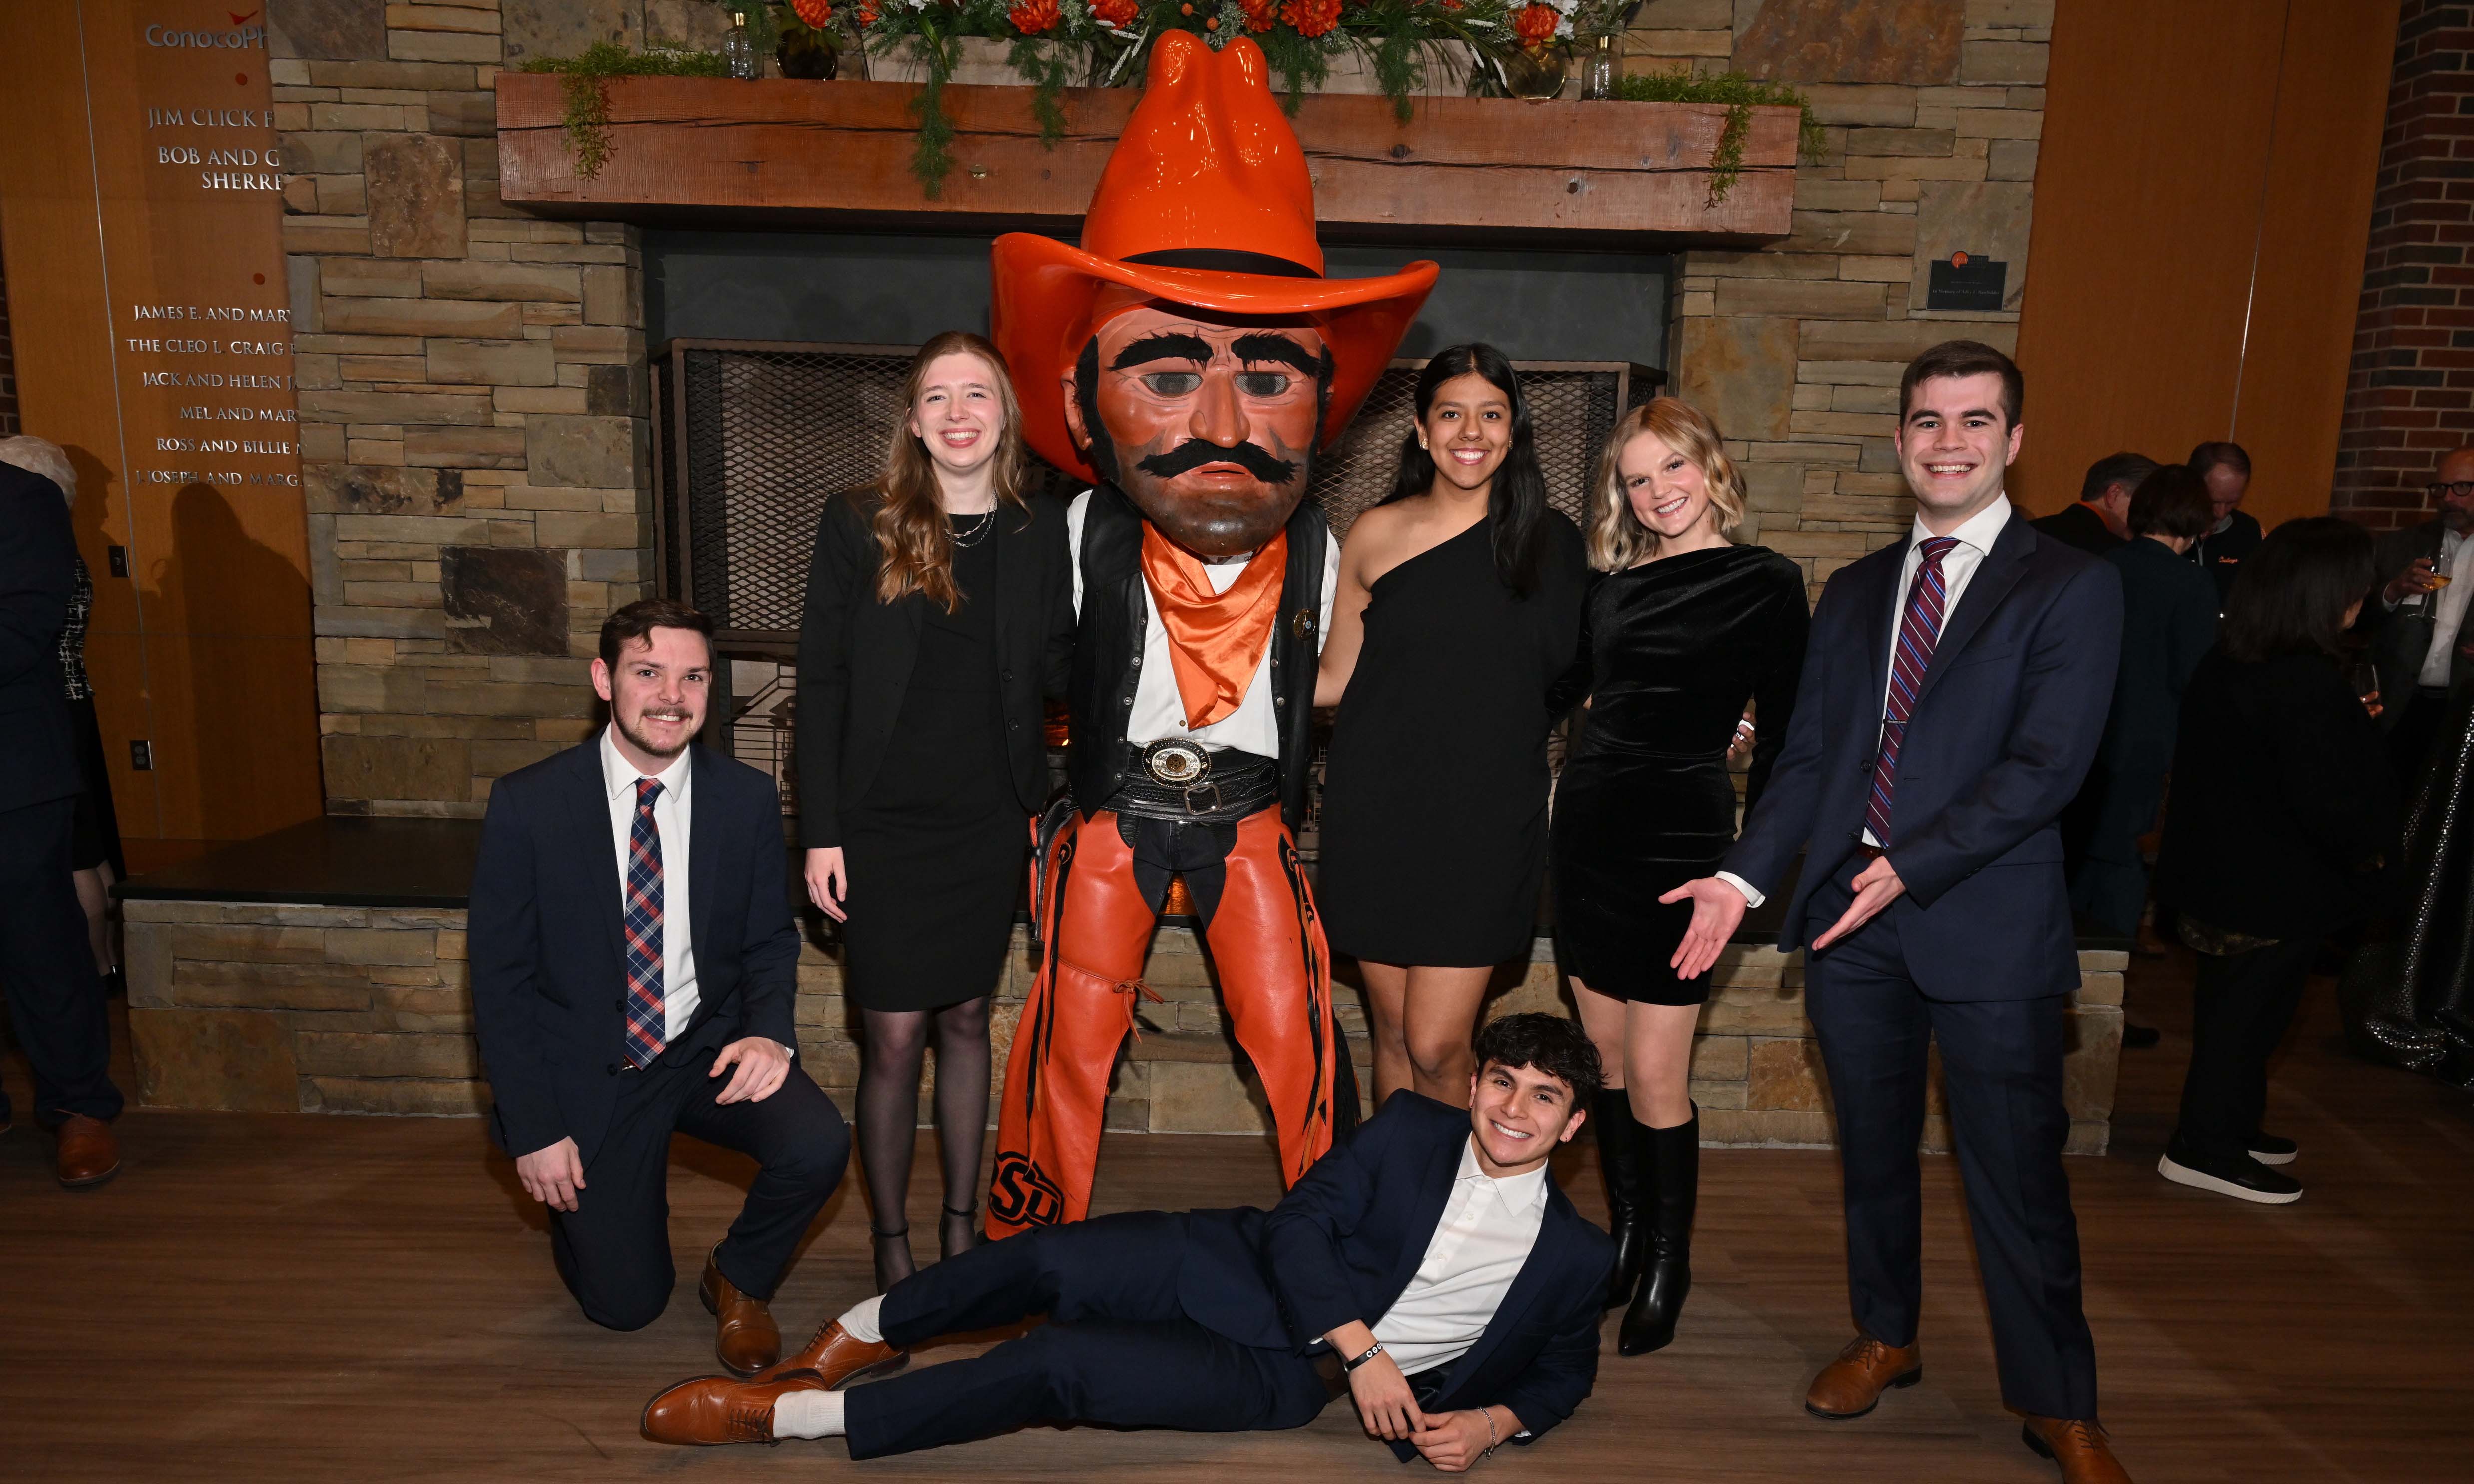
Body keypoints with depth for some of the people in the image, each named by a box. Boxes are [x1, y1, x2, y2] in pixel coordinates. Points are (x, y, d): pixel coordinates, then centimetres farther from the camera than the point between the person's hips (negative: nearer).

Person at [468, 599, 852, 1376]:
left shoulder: (748, 799, -6)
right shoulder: (526, 805, -12)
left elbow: (770, 942, 4)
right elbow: (499, 979, -7)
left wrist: (769, 1032, -18)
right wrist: (535, 1132, -9)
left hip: (707, 1049, 2)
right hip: (586, 1070, -1)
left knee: (818, 1145, -26)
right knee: (625, 1306, 1)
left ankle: (738, 1280, 6)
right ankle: (601, 1198, 36)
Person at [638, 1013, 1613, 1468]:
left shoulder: (1574, 1255, 2)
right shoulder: (1413, 1126, 1)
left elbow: (1565, 1370, 16)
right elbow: (1304, 1223, -4)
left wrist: (1497, 1421, -5)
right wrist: (1358, 1347, -17)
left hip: (1284, 1376, -2)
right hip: (1246, 1270, 2)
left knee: (1063, 1364, -22)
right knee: (1052, 1263, -25)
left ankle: (785, 1413, -11)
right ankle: (864, 1334, 3)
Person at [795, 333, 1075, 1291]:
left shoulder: (1040, 532, 2)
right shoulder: (858, 526, -4)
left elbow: (1059, 673, 3)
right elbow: (820, 683, -3)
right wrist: (820, 832, -7)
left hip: (991, 819, 2)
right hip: (886, 821, -2)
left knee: (967, 1019, 15)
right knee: (894, 1038, 3)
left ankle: (963, 1220, 31)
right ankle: (891, 1241, 22)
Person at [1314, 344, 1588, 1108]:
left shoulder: (1552, 543, 4)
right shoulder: (1377, 535, 3)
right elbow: (1335, 678, 10)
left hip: (1487, 819, -1)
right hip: (1379, 811, 1)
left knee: (1437, 1048, -6)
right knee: (1393, 1030, 8)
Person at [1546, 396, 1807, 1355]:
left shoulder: (1766, 583, -4)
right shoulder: (1614, 584, 10)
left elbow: (1782, 734, -3)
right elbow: (1561, 686, 19)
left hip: (1681, 835, -5)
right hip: (1589, 825, 6)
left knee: (1656, 1073, -3)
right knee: (1605, 1055, 12)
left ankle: (1670, 1266, 16)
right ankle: (1626, 1237, 28)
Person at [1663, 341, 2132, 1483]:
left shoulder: (2072, 588, -3)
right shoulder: (1853, 593, 13)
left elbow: (2046, 766, -13)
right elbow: (1807, 757, 10)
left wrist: (1909, 868, -21)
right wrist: (1743, 878, -2)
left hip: (1986, 924, -4)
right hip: (1849, 918, 5)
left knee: (2016, 1175, 5)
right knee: (1872, 1151, 17)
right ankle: (1884, 1337, 38)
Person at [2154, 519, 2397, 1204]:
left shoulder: (2225, 664, 2)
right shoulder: (2309, 684, -25)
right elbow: (2328, 800, -25)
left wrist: (2350, 727, 19)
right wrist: (2367, 854, -7)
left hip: (2216, 866, 9)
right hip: (2280, 887, -9)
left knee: (2231, 1002, 21)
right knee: (2248, 1011, 3)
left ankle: (2227, 1126, 36)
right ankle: (2206, 1148, 14)